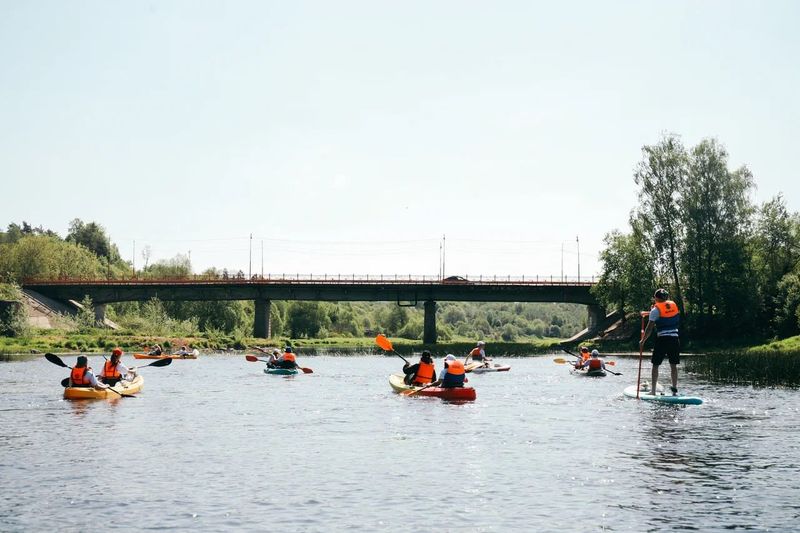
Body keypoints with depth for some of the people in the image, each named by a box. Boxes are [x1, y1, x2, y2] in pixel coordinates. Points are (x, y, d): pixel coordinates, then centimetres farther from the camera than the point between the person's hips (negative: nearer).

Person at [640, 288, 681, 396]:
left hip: (662, 339, -4)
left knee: (655, 365, 6)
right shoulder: (674, 305, 8)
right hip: (675, 338, 4)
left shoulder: (655, 310, -6)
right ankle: (675, 390, 7)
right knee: (673, 365, 9)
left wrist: (642, 341, 2)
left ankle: (653, 390, 6)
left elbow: (649, 328, -8)